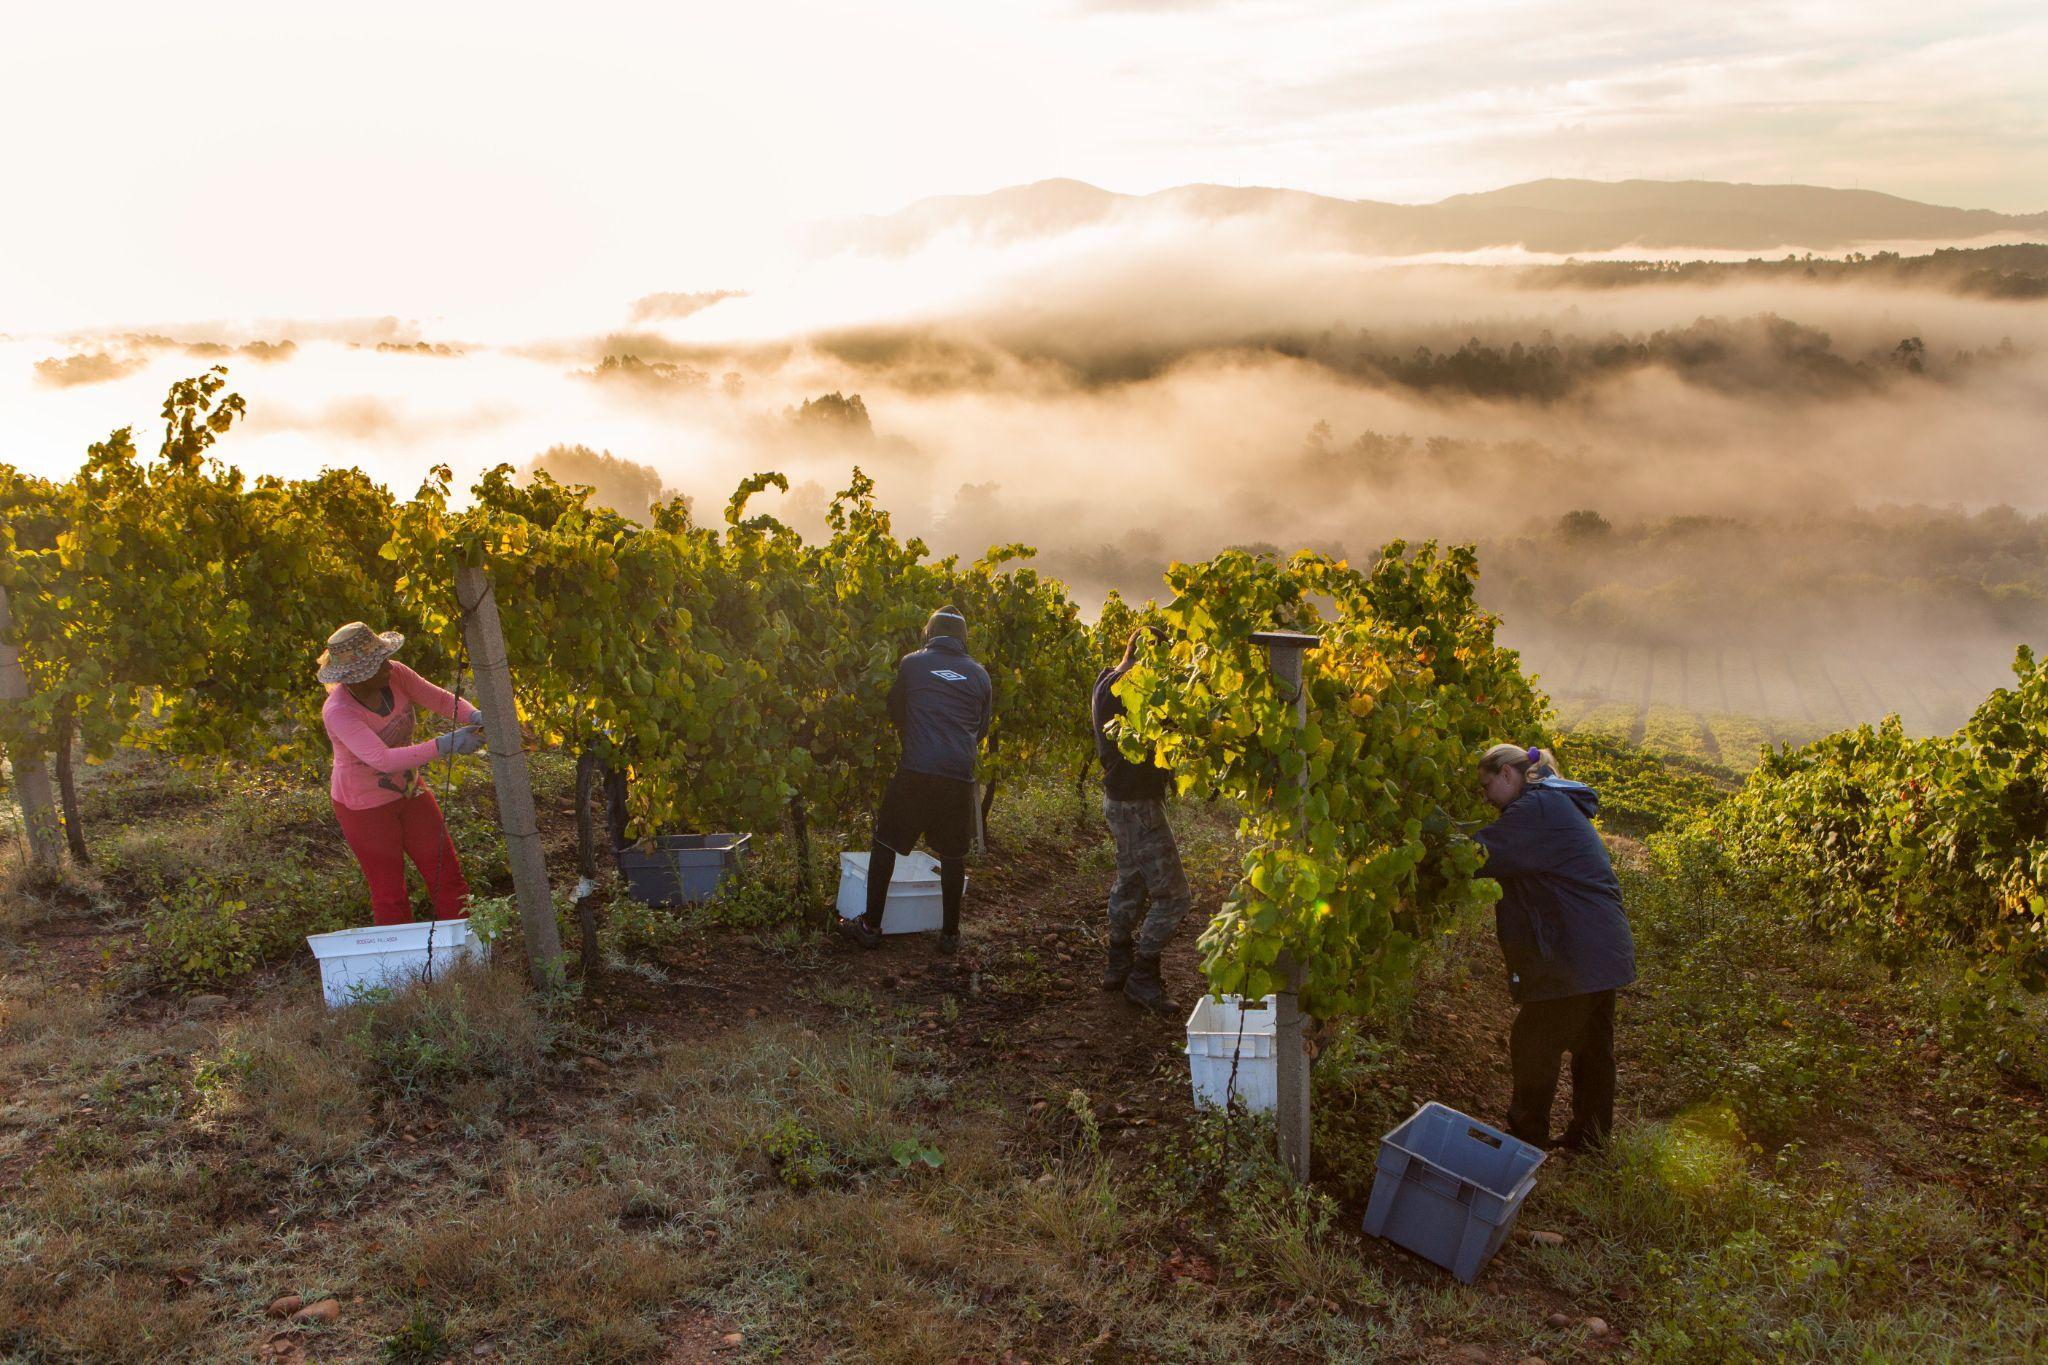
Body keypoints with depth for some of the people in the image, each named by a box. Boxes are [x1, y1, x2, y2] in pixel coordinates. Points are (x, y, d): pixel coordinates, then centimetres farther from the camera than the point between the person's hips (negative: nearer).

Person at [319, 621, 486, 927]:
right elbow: (383, 760, -42)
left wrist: (473, 716, -30)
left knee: (447, 875, 8)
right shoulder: (338, 712, -32)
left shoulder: (393, 674, -16)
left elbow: (439, 699, -8)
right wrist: (445, 745, -49)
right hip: (365, 807, -6)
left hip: (408, 792, 6)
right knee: (389, 895, 7)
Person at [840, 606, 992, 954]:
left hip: (916, 770, -2)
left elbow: (895, 712, 21)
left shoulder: (912, 664, 6)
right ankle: (950, 934, 19)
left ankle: (870, 927, 15)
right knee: (953, 854, 12)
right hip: (960, 775, 2)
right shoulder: (980, 674, 11)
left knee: (886, 844, 11)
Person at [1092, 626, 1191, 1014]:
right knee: (1172, 895, -4)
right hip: (1137, 805, -11)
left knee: (1130, 883, 23)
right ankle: (1142, 978, 3)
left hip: (1119, 798, 11)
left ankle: (1118, 967, 35)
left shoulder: (1108, 683, 9)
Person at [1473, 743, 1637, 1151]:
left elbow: (1479, 854, -23)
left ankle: (1527, 1136, 13)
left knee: (1533, 1045, 2)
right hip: (1603, 951, 10)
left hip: (1576, 957, -10)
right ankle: (1589, 1134, 32)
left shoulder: (1538, 808, -16)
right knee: (1592, 1045, 19)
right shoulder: (1558, 805, 17)